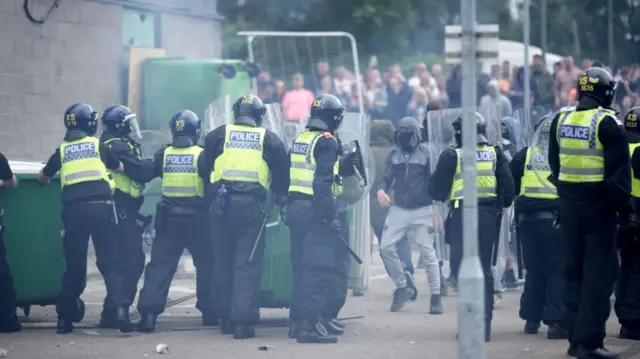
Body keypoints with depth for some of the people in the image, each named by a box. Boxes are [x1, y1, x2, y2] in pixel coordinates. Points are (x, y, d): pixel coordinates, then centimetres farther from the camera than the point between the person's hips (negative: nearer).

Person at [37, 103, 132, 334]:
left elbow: (42, 177, 30)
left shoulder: (62, 151, 15)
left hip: (74, 210, 2)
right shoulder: (99, 146, 11)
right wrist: (107, 165, 50)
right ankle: (120, 308, -19)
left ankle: (65, 317, 15)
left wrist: (48, 179, 54)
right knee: (109, 263, -2)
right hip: (100, 207, -2)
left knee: (74, 265, 12)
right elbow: (120, 168, 27)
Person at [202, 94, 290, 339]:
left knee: (222, 262, 13)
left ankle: (224, 317, 20)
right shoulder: (269, 139, 7)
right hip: (252, 206, -1)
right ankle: (243, 321, -8)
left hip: (222, 204, 1)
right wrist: (282, 199, 27)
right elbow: (282, 175, 12)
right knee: (247, 265, -1)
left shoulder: (217, 135, 8)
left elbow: (206, 171, 13)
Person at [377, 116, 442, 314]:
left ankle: (436, 297, 3)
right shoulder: (393, 154, 6)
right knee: (386, 246, -3)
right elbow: (387, 177, 9)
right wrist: (381, 189, -15)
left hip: (422, 210, -4)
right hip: (399, 209, 4)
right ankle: (402, 286, 14)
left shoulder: (426, 153, -6)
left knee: (428, 252, -3)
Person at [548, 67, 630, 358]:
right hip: (599, 204, -6)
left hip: (569, 204, 6)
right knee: (599, 272, -4)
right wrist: (625, 207, -8)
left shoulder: (561, 120, 7)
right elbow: (620, 170, -14)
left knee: (575, 269, 15)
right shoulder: (607, 123, -13)